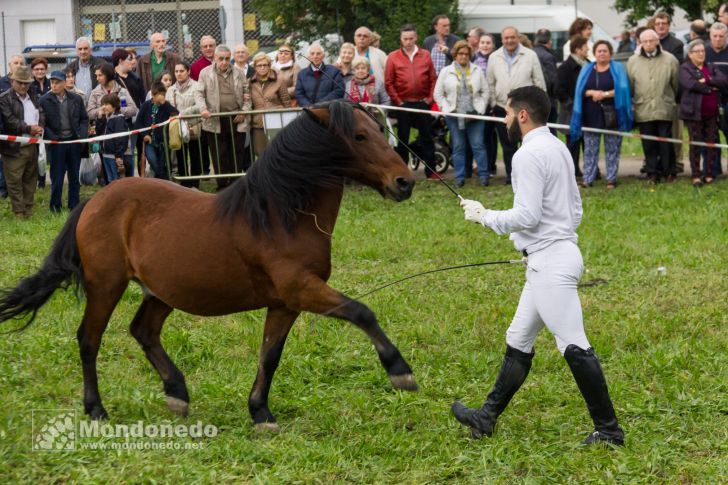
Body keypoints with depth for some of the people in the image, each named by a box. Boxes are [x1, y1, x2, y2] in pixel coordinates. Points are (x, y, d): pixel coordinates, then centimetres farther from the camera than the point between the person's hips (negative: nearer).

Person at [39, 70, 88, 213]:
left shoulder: (76, 99, 2)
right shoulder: (44, 101, -6)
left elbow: (84, 119, 10)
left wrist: (82, 134, -4)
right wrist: (50, 137, -16)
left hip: (74, 141, 3)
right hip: (56, 142, -3)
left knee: (74, 176, 10)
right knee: (57, 176, 3)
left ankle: (74, 206, 19)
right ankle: (55, 207, 15)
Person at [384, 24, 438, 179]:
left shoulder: (425, 55, 5)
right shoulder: (393, 57, 0)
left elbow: (433, 79, 5)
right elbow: (388, 82, -3)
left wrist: (429, 99, -3)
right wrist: (397, 101, -7)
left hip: (422, 103, 2)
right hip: (403, 104, -1)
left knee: (427, 137, 6)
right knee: (402, 139, 6)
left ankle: (430, 171, 11)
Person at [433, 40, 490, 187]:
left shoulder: (477, 71, 7)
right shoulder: (446, 72, 4)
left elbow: (485, 91, 8)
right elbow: (438, 94, 5)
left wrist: (480, 108, -2)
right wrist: (447, 109, -3)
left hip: (475, 115, 0)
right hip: (454, 115, 0)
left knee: (478, 146, -3)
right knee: (458, 147, 4)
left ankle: (484, 175, 2)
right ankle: (460, 177, 9)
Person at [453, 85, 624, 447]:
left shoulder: (529, 154, -15)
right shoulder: (557, 147, 14)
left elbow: (528, 215, -21)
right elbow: (575, 208, 19)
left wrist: (485, 216, -7)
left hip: (551, 264, -11)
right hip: (550, 261, 11)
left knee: (574, 347, -7)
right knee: (518, 342, 17)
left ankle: (608, 429, -4)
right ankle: (487, 417, 26)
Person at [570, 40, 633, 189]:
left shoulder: (617, 69, 4)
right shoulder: (587, 70, 12)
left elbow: (622, 89, -8)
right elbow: (580, 90, 4)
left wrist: (605, 94, -16)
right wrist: (592, 93, -14)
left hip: (611, 114, -2)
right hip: (591, 115, 2)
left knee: (612, 149, 1)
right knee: (590, 149, 2)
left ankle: (611, 179, 6)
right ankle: (587, 179, 3)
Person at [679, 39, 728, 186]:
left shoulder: (711, 67, 14)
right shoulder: (684, 68, -1)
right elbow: (691, 84, -20)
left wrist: (708, 80, -15)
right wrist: (711, 88, -11)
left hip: (711, 113, 5)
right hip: (694, 112, -4)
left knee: (712, 143, 4)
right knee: (695, 144, -2)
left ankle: (709, 175, 11)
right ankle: (696, 176, 1)